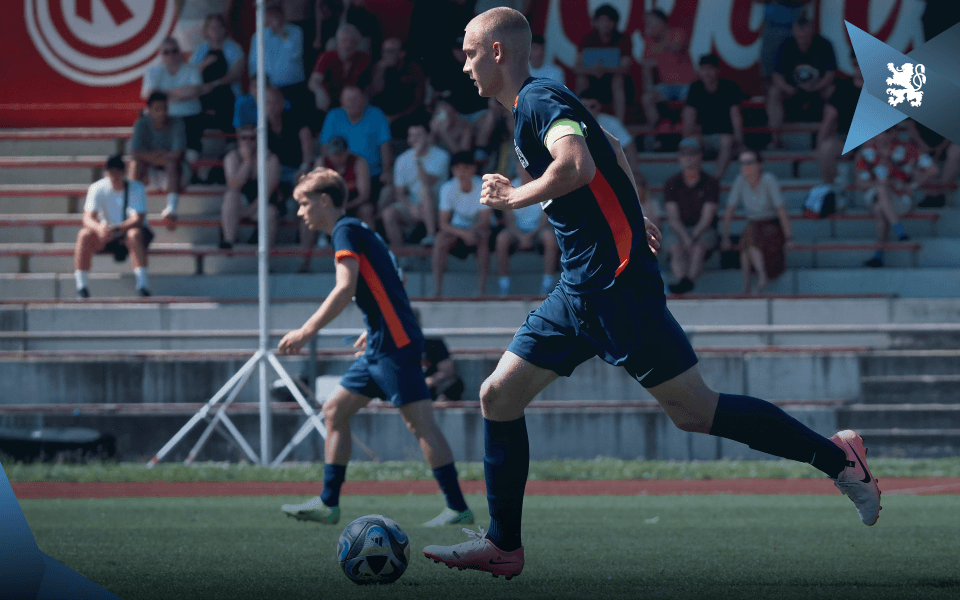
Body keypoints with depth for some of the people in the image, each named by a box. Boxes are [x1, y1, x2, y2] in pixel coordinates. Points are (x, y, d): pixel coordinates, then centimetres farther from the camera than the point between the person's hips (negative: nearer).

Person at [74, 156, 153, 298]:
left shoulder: (137, 188, -12)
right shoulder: (97, 189, -8)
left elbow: (138, 219, -24)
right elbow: (88, 218, -18)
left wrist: (117, 228, -41)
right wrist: (99, 228, -43)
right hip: (106, 236, 2)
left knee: (135, 234, -37)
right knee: (85, 235, -27)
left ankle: (142, 285, -42)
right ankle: (82, 287, -26)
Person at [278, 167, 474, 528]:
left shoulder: (347, 230, -8)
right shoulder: (356, 231, 21)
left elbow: (346, 288, -20)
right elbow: (385, 287, 27)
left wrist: (306, 332, -20)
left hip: (395, 343, -11)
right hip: (381, 346, 11)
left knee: (419, 421, -12)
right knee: (334, 410, 11)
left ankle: (458, 508, -13)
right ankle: (328, 504, 12)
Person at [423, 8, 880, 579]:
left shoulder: (539, 100, -13)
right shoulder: (539, 103, 17)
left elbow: (578, 166, -32)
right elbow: (612, 149, 33)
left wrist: (515, 197, -18)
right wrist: (633, 218, 40)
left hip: (615, 285, -10)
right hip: (579, 291, 10)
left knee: (695, 412, -6)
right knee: (499, 395, 4)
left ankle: (836, 456, 4)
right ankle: (503, 545, 8)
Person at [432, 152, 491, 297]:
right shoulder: (448, 188, -15)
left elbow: (485, 221, -19)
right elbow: (443, 223, -17)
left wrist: (471, 231, -38)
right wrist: (463, 233, -35)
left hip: (479, 229, -1)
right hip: (457, 229, 1)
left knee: (483, 236, -36)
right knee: (441, 238, -31)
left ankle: (482, 289, -33)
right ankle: (437, 289, -29)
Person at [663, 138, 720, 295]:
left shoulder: (710, 183, 1)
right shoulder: (672, 184, 6)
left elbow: (707, 218, -7)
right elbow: (673, 218, -4)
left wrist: (694, 237, -24)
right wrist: (685, 237, -23)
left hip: (704, 231, -1)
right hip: (680, 231, 1)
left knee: (698, 248, -35)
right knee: (676, 248, -33)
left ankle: (688, 280, -59)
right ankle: (681, 278, -57)